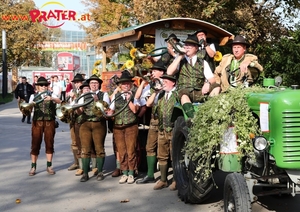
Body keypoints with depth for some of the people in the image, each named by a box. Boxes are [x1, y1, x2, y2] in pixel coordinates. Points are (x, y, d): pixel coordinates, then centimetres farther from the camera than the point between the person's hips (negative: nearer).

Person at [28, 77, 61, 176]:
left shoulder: (51, 95, 6)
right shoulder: (33, 96, 7)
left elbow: (59, 101, -14)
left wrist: (51, 98, -35)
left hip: (49, 122, 0)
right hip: (37, 122, 0)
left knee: (49, 144, 5)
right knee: (35, 144, 2)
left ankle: (49, 166, 15)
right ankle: (33, 167, 10)